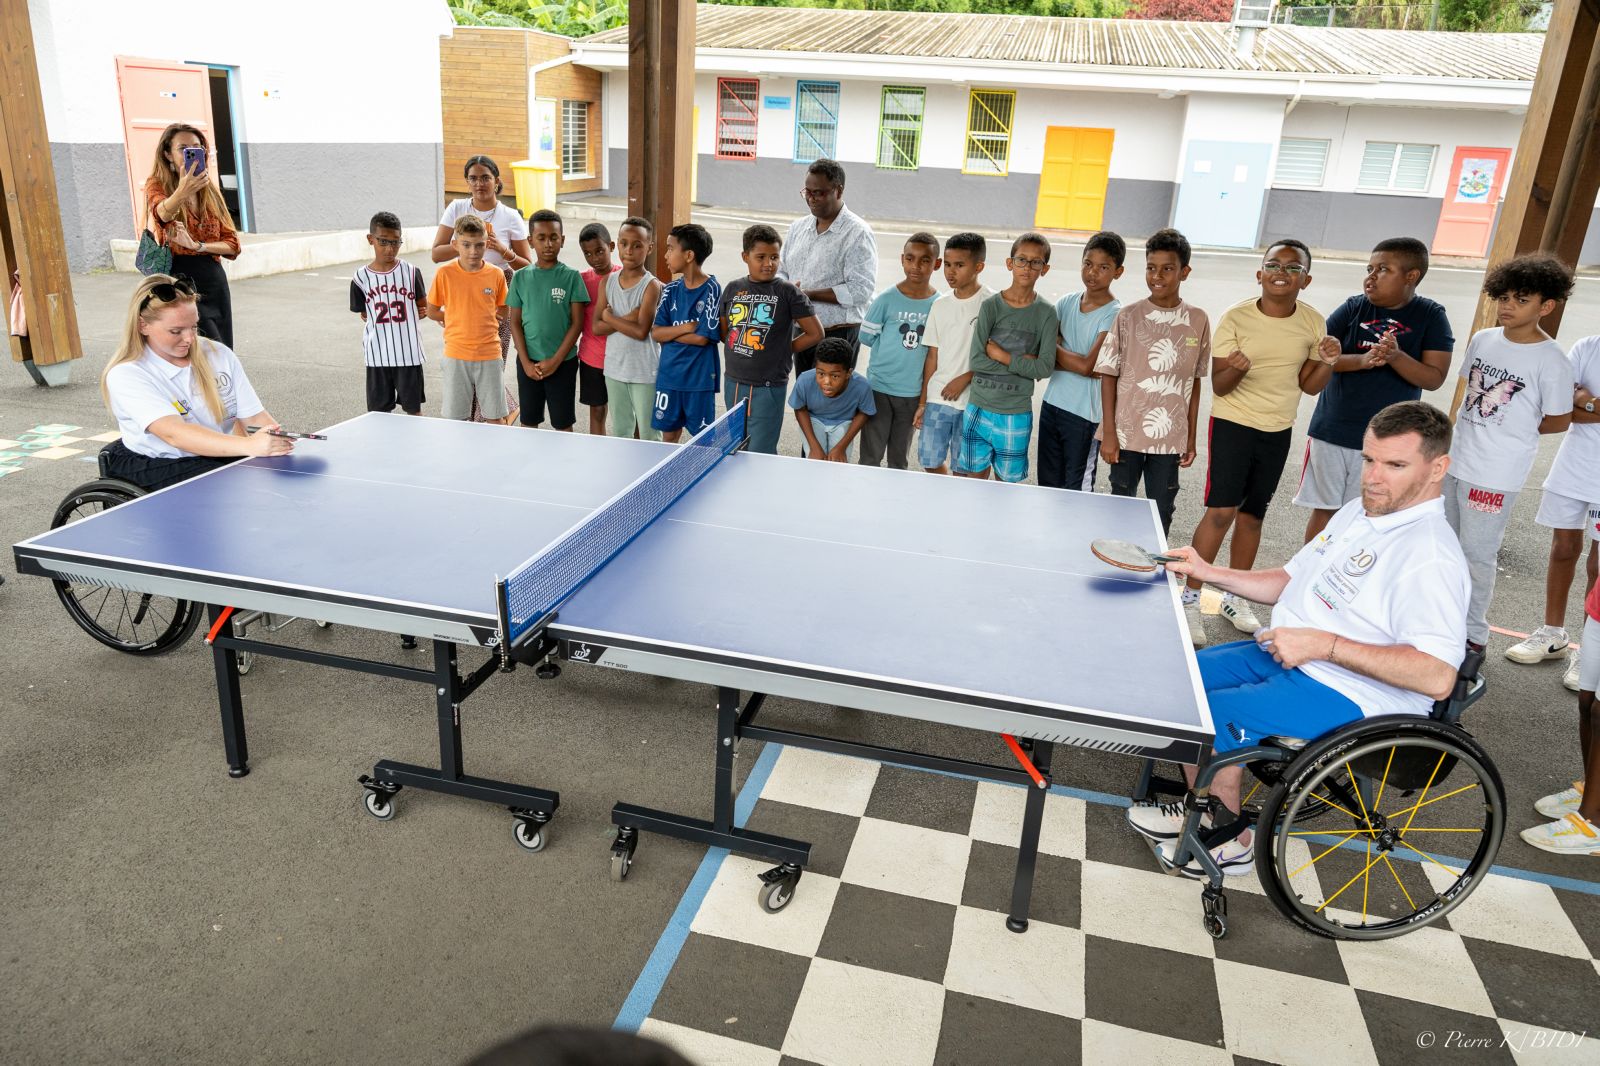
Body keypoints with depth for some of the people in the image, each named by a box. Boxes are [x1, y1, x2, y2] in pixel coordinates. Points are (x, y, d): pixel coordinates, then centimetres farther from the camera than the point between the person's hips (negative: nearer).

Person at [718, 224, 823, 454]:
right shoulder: (733, 289, 6)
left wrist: (784, 349, -2)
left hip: (768, 386, -5)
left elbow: (815, 333, -4)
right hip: (733, 382, 5)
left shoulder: (788, 292, -6)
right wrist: (741, 350, 3)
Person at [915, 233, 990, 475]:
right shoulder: (940, 305, 8)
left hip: (972, 401, -4)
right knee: (930, 460, 7)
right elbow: (933, 356, 10)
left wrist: (965, 378, -14)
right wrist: (922, 402, 10)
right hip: (938, 398, 4)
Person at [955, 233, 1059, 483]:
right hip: (978, 408, 1)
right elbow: (976, 360, -12)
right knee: (975, 478, 9)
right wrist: (1023, 363, -12)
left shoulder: (1046, 313, -2)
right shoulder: (990, 306, -2)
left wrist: (1004, 357, -12)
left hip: (1016, 415, 0)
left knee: (1006, 484, 10)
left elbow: (1045, 368, -11)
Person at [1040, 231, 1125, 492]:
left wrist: (1053, 348, -6)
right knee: (1048, 484, 14)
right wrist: (1074, 362, -12)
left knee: (1078, 490, 3)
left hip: (1084, 414, -6)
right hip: (1052, 403, 6)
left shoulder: (1115, 314, -12)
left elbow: (1088, 366, -18)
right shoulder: (1067, 302, 6)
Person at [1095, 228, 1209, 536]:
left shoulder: (1198, 321, 2)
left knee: (1161, 515, 8)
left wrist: (1191, 437, 8)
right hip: (1126, 434, -1)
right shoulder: (1128, 317, -4)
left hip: (1170, 438, 1)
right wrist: (1108, 433, -6)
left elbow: (1194, 383, 7)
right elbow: (1109, 375, -2)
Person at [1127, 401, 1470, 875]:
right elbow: (1289, 581, 19)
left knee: (1205, 717, -19)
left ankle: (1229, 845, 5)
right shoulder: (1357, 513, 8)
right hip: (1281, 654, 10)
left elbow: (1438, 676, -32)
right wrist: (1211, 573, 6)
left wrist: (1325, 644, -31)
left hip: (1345, 695, -10)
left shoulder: (1430, 556, -23)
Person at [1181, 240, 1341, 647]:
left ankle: (1235, 597, 26)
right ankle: (1190, 598, 0)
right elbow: (1219, 386, -11)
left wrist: (1328, 362, -13)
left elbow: (1309, 385, 6)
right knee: (1221, 511, -11)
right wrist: (1236, 369, -32)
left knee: (1252, 515, 12)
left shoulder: (1313, 322, -1)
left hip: (1278, 431, 4)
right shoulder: (1235, 318, -12)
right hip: (1233, 424, -4)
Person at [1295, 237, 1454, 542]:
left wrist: (1395, 357, -25)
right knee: (1323, 509, 10)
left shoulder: (1430, 316, -3)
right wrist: (1361, 360, -24)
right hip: (1331, 432, 1)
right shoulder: (1354, 308, -1)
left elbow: (1434, 378, -7)